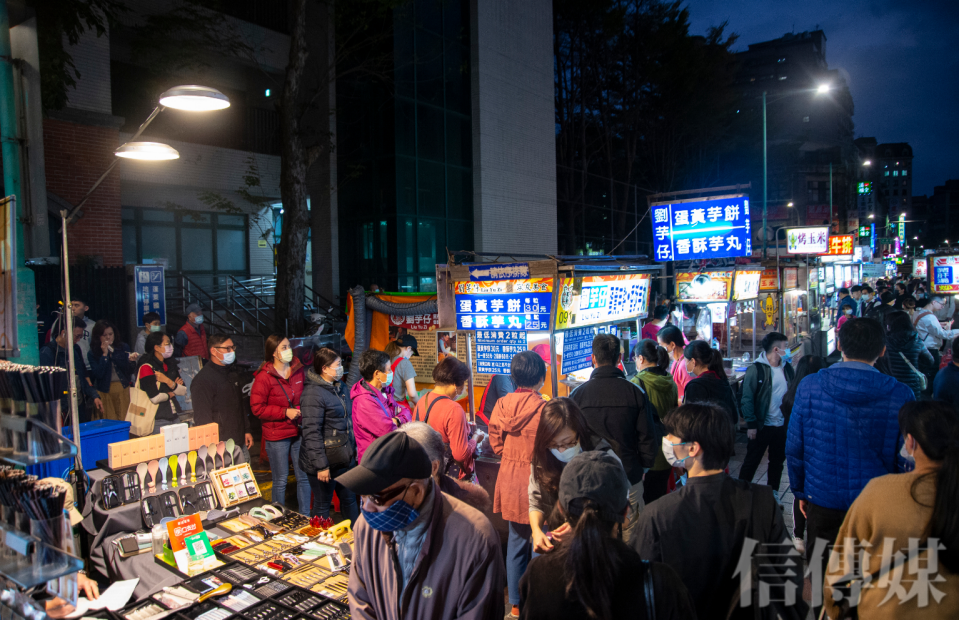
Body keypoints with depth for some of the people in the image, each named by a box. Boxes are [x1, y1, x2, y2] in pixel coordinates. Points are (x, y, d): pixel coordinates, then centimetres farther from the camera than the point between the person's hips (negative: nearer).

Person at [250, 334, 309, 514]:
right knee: (280, 480, 6)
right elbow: (257, 408, -11)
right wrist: (285, 412, -16)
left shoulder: (299, 369, 4)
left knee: (304, 477, 8)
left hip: (299, 432, 4)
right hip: (277, 435, -4)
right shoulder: (263, 377, -10)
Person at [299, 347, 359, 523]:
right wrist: (321, 465, -22)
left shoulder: (340, 386, 8)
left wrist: (353, 448, 18)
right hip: (326, 461, -8)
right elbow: (312, 433, -22)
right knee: (322, 506, 8)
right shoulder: (313, 394, -20)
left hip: (345, 458, 8)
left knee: (349, 499, 19)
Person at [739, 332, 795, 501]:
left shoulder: (787, 368, 4)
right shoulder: (756, 369, -12)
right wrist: (751, 424, -15)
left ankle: (773, 493, 31)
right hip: (762, 425, -5)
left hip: (782, 424, 5)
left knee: (778, 461, 16)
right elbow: (747, 398, -12)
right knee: (751, 461, 5)